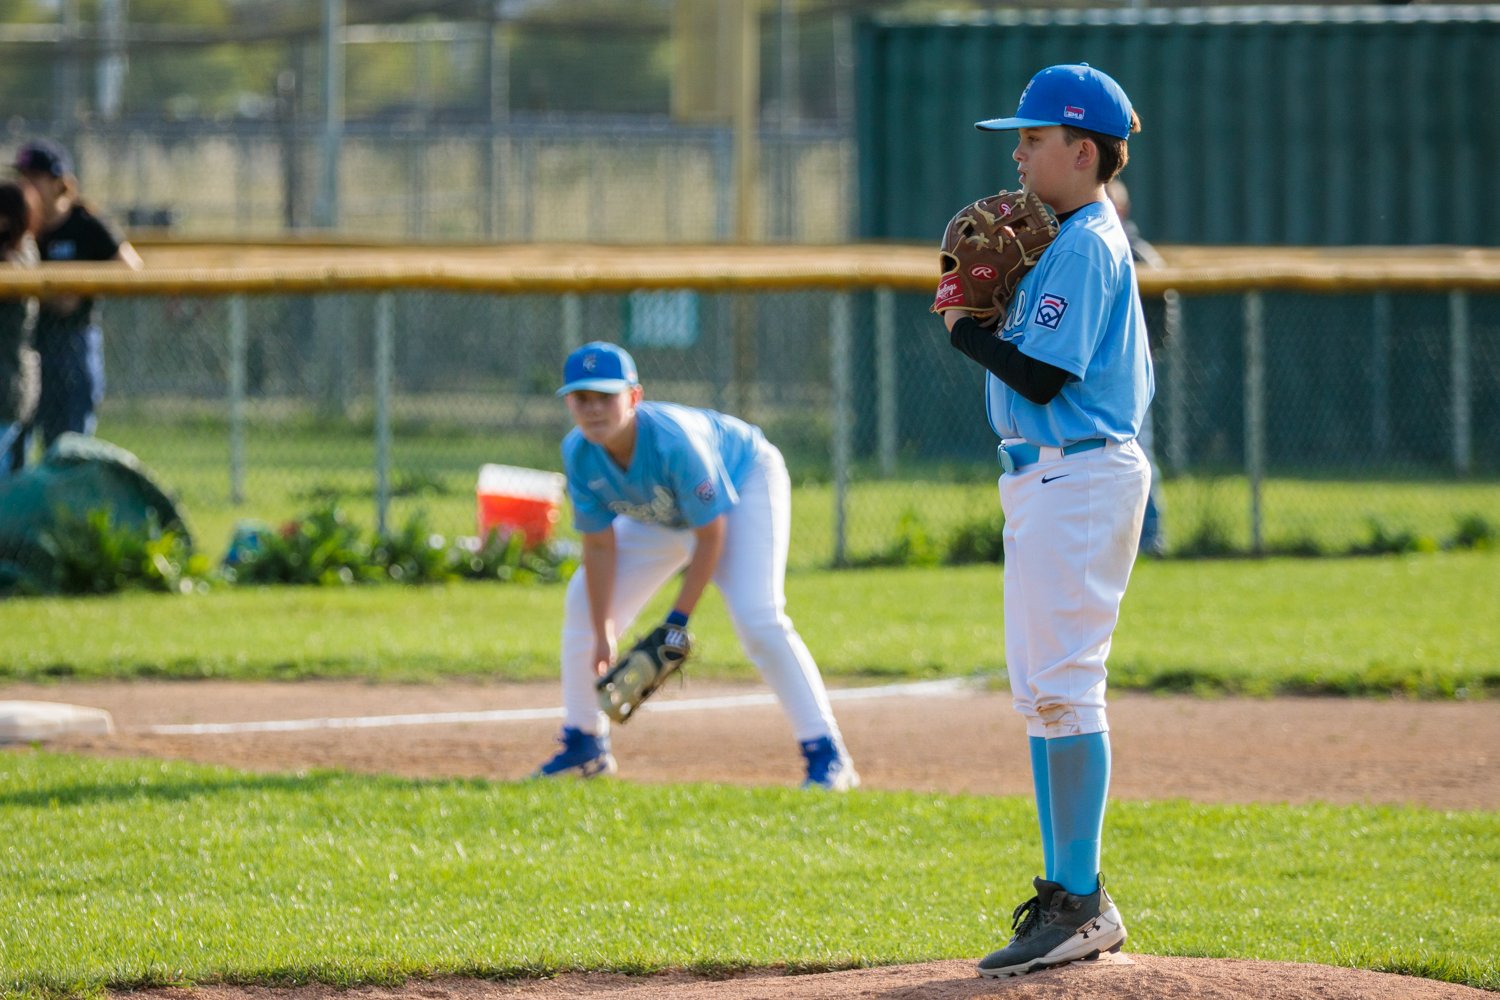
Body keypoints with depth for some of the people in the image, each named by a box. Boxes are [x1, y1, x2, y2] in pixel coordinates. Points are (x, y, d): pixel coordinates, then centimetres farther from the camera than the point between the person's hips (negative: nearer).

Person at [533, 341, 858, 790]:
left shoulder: (673, 439, -41)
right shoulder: (579, 453, -24)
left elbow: (711, 533, -31)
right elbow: (600, 545, -15)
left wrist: (678, 622, -28)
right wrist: (603, 636, -19)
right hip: (658, 513, 7)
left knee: (758, 616, -24)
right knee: (584, 602, 3)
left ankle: (827, 755, -21)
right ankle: (584, 746, 20)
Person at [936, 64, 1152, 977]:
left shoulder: (1085, 247, -13)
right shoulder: (1077, 241, 19)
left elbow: (1042, 377, -19)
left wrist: (967, 329, -6)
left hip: (1079, 479, -11)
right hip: (1049, 479, 11)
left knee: (1064, 686, -12)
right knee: (1042, 689, 12)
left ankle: (1082, 903, -12)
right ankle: (1070, 898, 16)